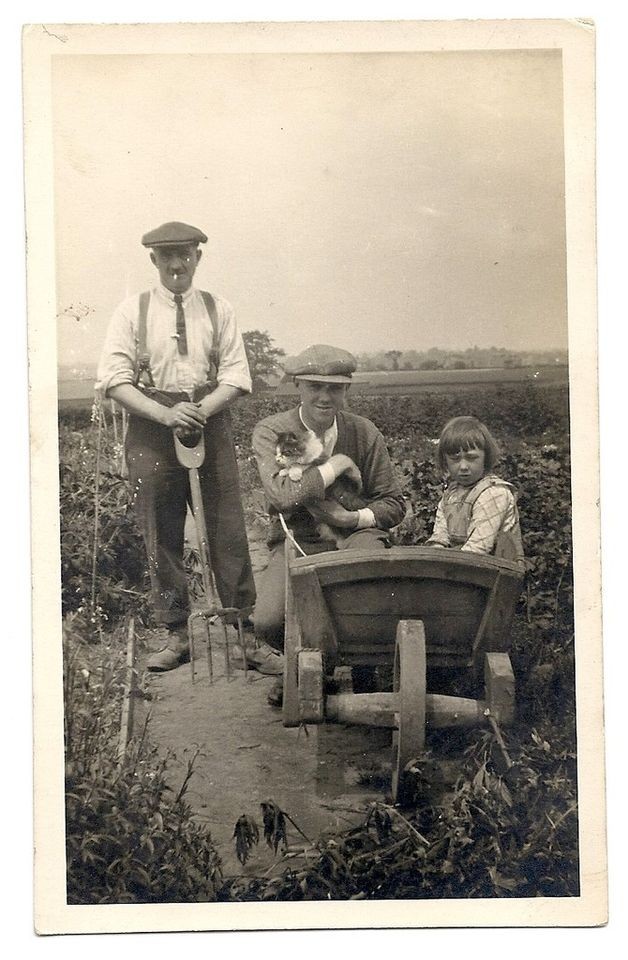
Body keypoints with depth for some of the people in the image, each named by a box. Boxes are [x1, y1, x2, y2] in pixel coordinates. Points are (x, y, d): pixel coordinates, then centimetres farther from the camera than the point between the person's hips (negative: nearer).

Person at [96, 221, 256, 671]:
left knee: (228, 533, 1)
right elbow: (114, 379, -3)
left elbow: (236, 376, 3)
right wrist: (166, 414, -16)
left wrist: (200, 409, -15)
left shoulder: (219, 310, 8)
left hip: (211, 427, 0)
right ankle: (177, 635, 16)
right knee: (162, 538, 5)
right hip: (151, 431, 0)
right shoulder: (132, 311, 4)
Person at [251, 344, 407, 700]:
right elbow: (283, 496, -22)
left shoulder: (364, 433, 3)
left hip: (354, 536, 1)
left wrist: (354, 518, -13)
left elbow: (394, 504, 6)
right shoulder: (271, 432, -4)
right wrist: (338, 464, -14)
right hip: (297, 542, -1)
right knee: (268, 624, -27)